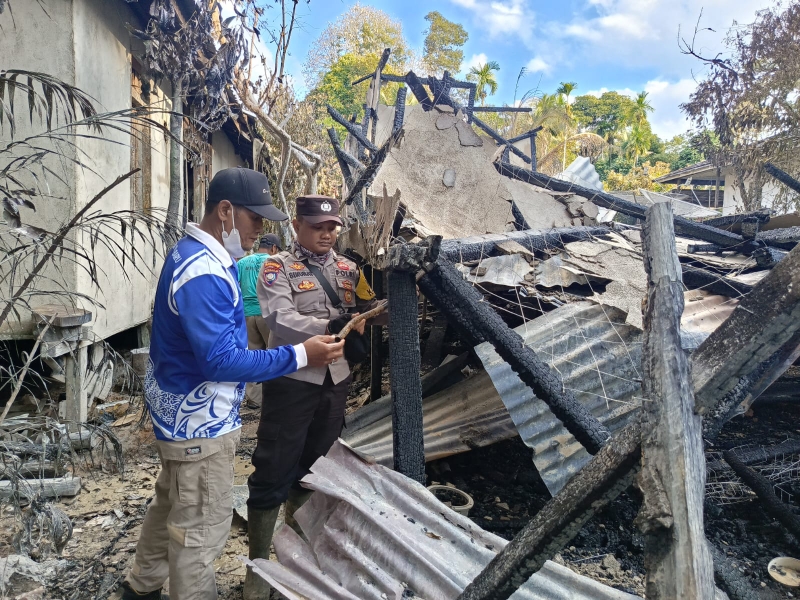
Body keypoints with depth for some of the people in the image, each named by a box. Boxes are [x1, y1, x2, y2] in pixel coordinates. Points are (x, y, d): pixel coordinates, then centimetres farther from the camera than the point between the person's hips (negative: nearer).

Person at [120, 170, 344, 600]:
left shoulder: (198, 255, 7)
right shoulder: (204, 273, -27)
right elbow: (220, 360, -30)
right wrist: (299, 356, -29)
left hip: (185, 412, 11)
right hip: (200, 421, -11)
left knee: (171, 504, 26)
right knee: (201, 528, 4)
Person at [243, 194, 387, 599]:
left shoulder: (347, 269, 10)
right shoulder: (278, 267, -7)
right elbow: (281, 321, -21)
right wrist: (334, 327, -31)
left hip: (335, 382, 6)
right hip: (292, 383, -5)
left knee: (312, 468, 19)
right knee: (274, 473, 1)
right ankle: (257, 566, 18)